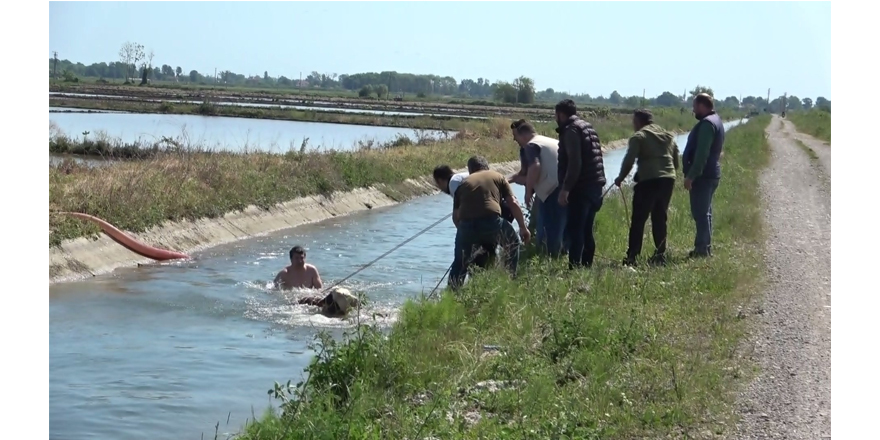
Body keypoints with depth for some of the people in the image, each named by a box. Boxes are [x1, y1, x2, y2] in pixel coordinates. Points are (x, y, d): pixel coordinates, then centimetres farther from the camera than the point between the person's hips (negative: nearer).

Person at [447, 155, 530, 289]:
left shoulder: (463, 184, 27)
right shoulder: (498, 177, 22)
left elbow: (455, 216, 23)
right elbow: (513, 204, 14)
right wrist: (523, 227, 20)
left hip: (466, 224, 2)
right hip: (492, 221, -2)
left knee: (460, 262, 22)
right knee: (513, 243, 27)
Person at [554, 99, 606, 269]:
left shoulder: (571, 130, -9)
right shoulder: (588, 127, 20)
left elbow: (574, 163, -19)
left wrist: (565, 188, -19)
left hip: (581, 188, -9)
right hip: (595, 185, 9)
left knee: (574, 229, -10)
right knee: (586, 230, 13)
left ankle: (574, 267, -15)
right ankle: (587, 265, 15)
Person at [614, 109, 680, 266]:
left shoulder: (639, 137, -1)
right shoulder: (669, 136, 20)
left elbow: (629, 160, -8)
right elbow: (676, 162, 20)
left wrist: (620, 178, 4)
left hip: (649, 181, -6)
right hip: (668, 180, 6)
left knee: (638, 219, -3)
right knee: (660, 218, 15)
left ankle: (632, 256, -7)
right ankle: (660, 254, 13)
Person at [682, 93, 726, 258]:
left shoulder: (706, 123, -16)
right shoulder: (716, 121, 17)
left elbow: (701, 153, -24)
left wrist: (691, 176, -22)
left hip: (702, 176, -11)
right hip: (710, 174, 11)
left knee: (700, 213, -8)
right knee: (704, 212, 14)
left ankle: (702, 249, -7)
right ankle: (704, 247, 19)